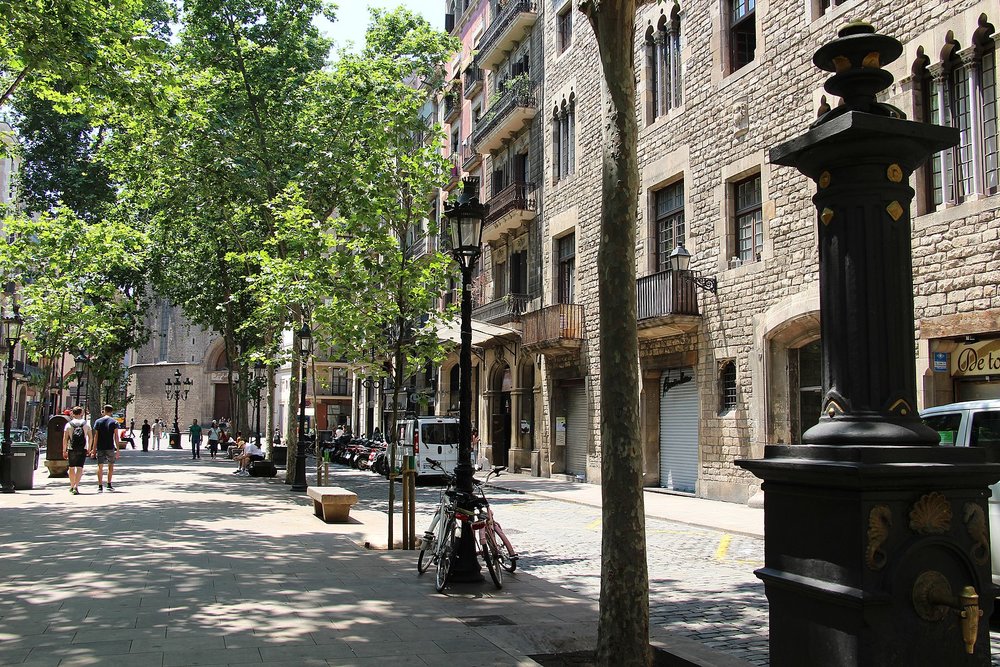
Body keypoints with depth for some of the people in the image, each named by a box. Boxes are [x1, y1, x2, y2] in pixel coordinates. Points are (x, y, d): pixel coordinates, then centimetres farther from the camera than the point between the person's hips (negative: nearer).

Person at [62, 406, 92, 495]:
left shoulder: (68, 424, 2)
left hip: (71, 449, 1)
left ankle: (72, 486, 28)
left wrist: (64, 450, 1)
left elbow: (65, 438, -3)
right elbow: (90, 437, 6)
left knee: (72, 468, 15)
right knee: (79, 468, -4)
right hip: (82, 450, -1)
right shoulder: (86, 424, 4)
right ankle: (76, 487, -18)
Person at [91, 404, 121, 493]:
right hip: (110, 447, -1)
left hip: (100, 447, 1)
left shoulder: (98, 421, 4)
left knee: (100, 466, 3)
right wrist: (117, 449, 0)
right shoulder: (114, 422, -1)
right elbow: (116, 436, -3)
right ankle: (109, 485, 11)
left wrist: (94, 449, 6)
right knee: (111, 465, 12)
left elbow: (96, 437, 2)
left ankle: (100, 486, 0)